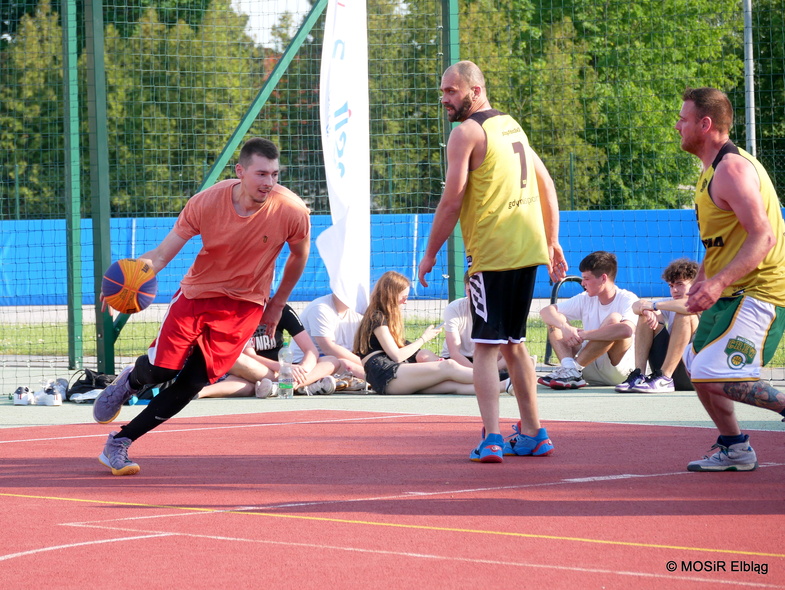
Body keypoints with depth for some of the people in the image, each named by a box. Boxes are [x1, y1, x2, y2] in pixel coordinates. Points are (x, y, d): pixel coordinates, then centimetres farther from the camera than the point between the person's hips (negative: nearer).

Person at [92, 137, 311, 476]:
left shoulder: (292, 211, -20)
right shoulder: (207, 203, -21)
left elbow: (299, 255, 3)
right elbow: (162, 254, -17)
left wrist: (277, 305, 9)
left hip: (244, 305, 0)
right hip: (197, 292, 0)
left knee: (193, 382, -9)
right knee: (161, 368, -7)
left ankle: (119, 443, 2)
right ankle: (129, 382, 33)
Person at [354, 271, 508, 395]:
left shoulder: (386, 316, 28)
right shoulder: (377, 318, -4)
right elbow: (397, 356, -11)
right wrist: (423, 339, 2)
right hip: (385, 375, -11)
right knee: (448, 367, -21)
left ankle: (500, 387, -29)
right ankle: (502, 384, -28)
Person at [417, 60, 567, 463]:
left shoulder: (467, 132, -9)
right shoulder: (511, 125, 17)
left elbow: (452, 202, -12)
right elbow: (546, 184, 19)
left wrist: (430, 254, -3)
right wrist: (552, 243, 21)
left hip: (492, 254, -8)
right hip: (529, 249, 8)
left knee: (486, 347, -6)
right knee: (513, 342, 18)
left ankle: (491, 438, -15)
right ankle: (533, 434, 20)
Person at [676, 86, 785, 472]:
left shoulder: (732, 168, -18)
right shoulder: (712, 170, 15)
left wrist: (718, 282, -34)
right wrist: (702, 282, 14)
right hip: (733, 295, 11)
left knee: (714, 375, -22)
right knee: (696, 366, 18)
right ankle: (734, 449, 27)